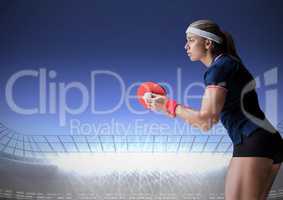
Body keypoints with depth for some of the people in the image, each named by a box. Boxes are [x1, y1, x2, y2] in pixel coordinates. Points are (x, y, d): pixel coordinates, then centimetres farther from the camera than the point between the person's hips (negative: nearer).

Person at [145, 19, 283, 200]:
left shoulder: (220, 67, -10)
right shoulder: (228, 64, 19)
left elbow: (207, 120, -18)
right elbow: (212, 117, 18)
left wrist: (169, 105, -7)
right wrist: (173, 108, 15)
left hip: (253, 143, -10)